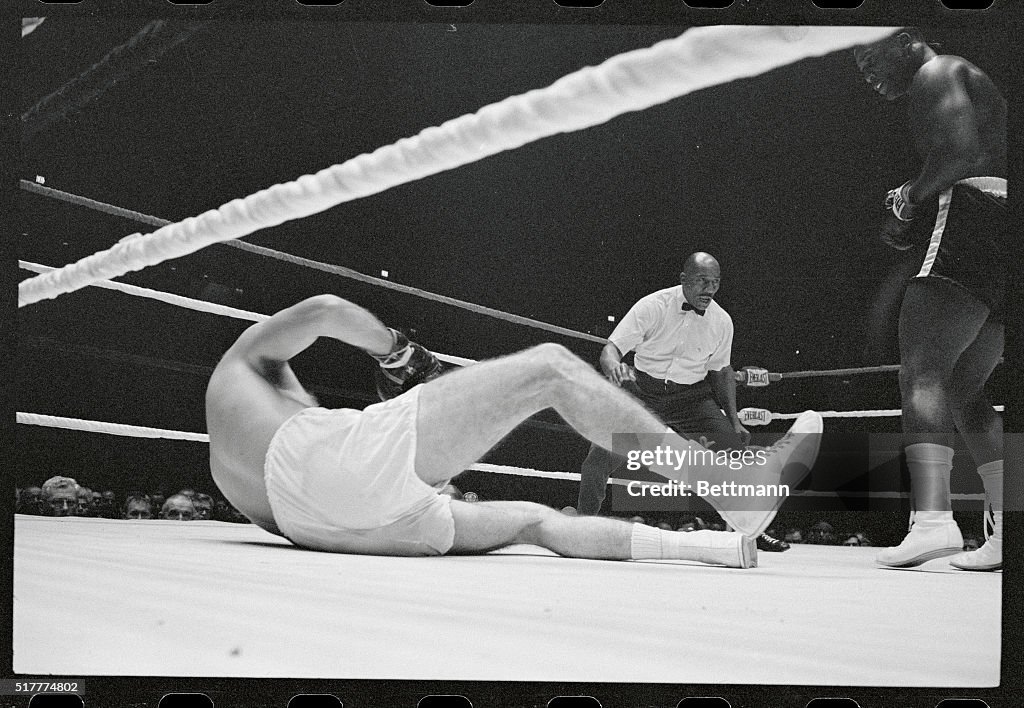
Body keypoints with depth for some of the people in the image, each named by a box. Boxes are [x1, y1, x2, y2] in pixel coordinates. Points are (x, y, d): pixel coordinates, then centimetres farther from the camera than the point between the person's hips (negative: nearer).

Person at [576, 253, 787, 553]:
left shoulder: (722, 321, -4)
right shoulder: (652, 306, -15)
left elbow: (721, 371, 11)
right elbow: (611, 349, -16)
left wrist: (734, 420, 5)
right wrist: (615, 368, -41)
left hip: (692, 396, 2)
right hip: (642, 390, -2)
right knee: (599, 458, -15)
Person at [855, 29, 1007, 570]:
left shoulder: (935, 73, 3)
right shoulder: (971, 84, 33)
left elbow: (961, 148, -15)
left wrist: (909, 199, -2)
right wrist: (908, 227, 17)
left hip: (972, 216, -10)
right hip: (1002, 230, 10)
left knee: (922, 371, -18)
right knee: (963, 389, 11)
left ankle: (933, 519, -31)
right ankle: (1008, 530, 7)